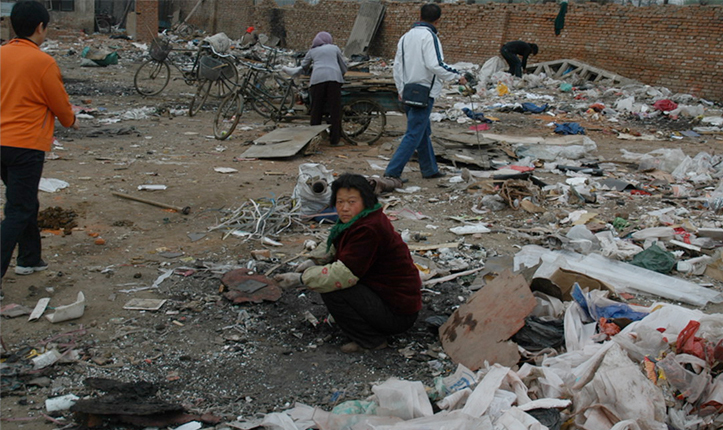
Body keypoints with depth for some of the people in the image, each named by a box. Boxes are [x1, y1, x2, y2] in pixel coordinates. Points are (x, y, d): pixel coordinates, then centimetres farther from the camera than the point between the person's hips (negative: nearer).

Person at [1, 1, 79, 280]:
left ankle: (29, 259, 33)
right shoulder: (43, 62, -14)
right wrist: (70, 121, 17)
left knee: (26, 203, 22)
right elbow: (60, 105, -4)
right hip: (27, 145, -7)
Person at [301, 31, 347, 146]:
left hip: (317, 78, 1)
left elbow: (304, 66, 35)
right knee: (335, 109, 1)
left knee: (316, 109, 6)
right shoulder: (335, 48, 24)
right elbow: (344, 66, 25)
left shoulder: (312, 51, 25)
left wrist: (308, 71, 56)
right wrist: (341, 75, 43)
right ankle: (335, 138, 1)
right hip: (334, 77, 0)